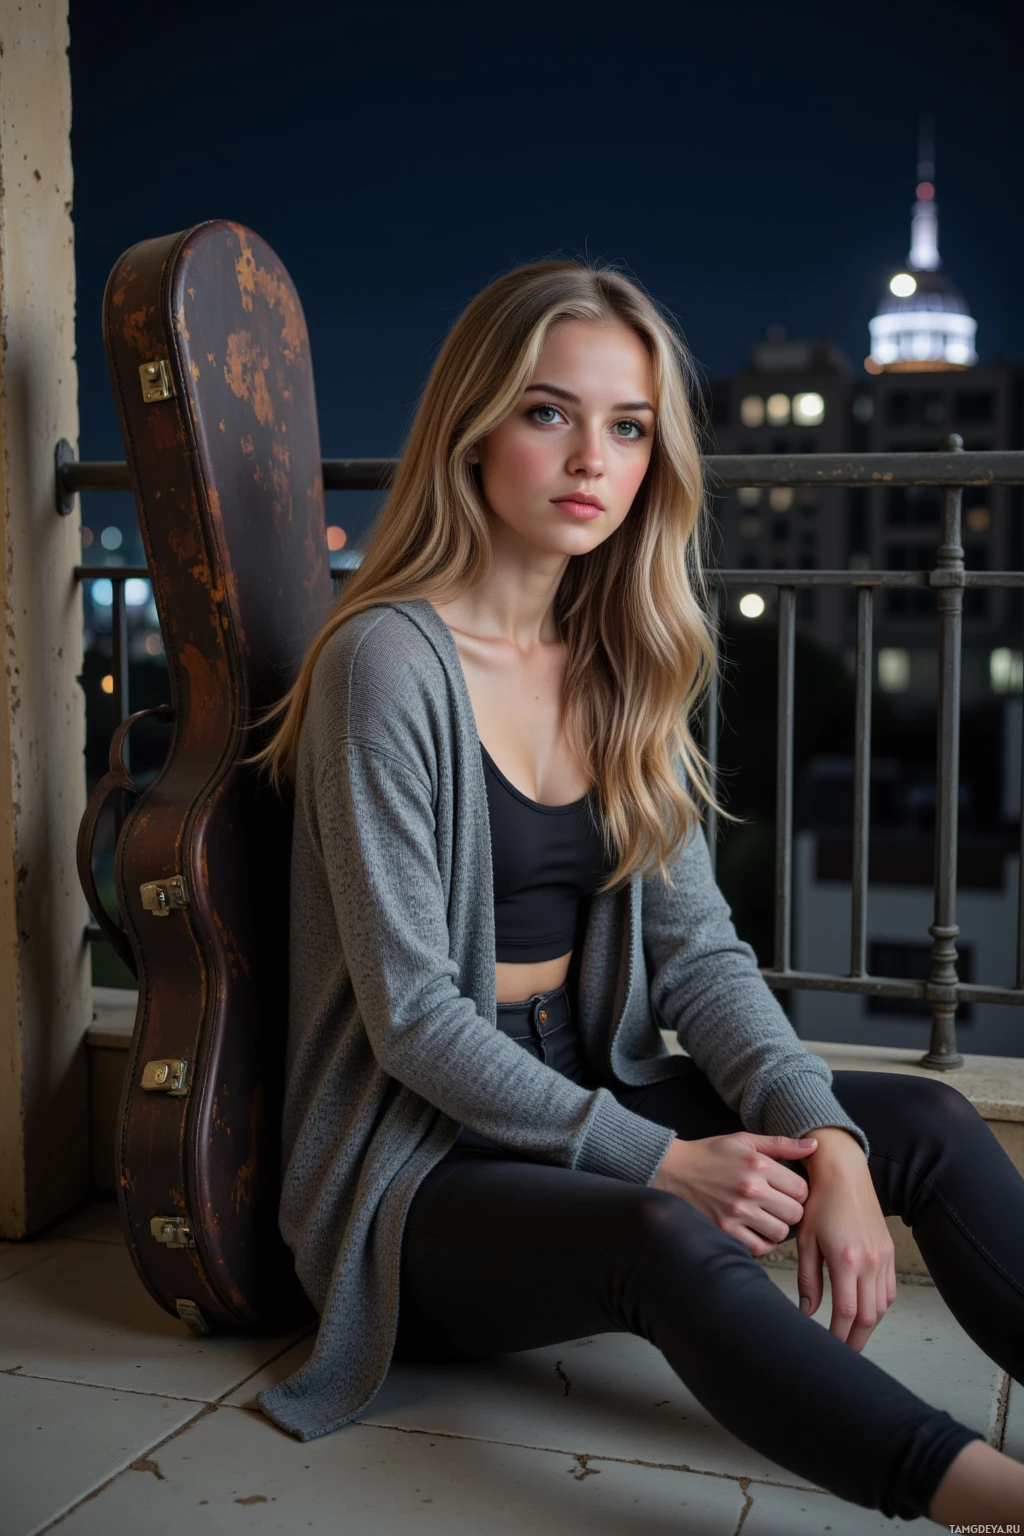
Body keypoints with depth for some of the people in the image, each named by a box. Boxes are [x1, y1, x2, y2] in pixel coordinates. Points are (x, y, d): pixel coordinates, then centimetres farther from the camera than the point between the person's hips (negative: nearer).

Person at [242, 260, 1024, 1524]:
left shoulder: (623, 665, 7)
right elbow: (412, 1016, -17)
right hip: (417, 1168, -7)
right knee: (670, 1242, -36)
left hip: (587, 1101, 7)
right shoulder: (390, 662, -15)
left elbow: (699, 949, 2)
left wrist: (824, 1139, -14)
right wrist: (659, 1159, -19)